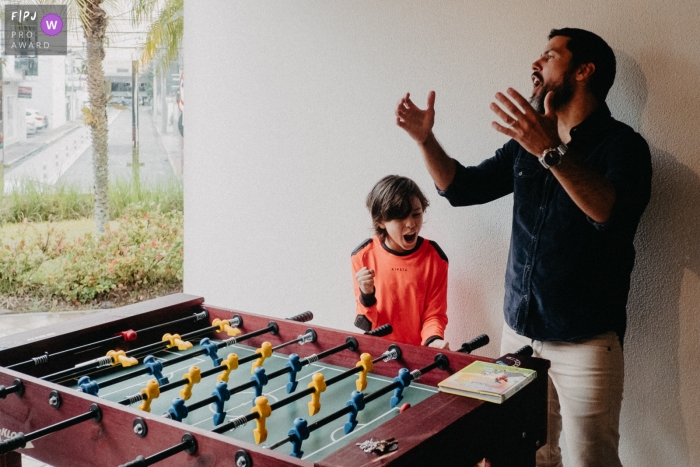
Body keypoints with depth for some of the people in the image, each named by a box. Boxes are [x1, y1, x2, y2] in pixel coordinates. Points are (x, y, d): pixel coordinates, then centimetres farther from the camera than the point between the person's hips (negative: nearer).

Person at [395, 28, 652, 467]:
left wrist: (553, 152, -40)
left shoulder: (621, 145, -9)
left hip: (585, 343, -5)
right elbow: (462, 187, 15)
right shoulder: (527, 142, 10)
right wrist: (426, 139, 0)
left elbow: (614, 213, -29)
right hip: (519, 332, 6)